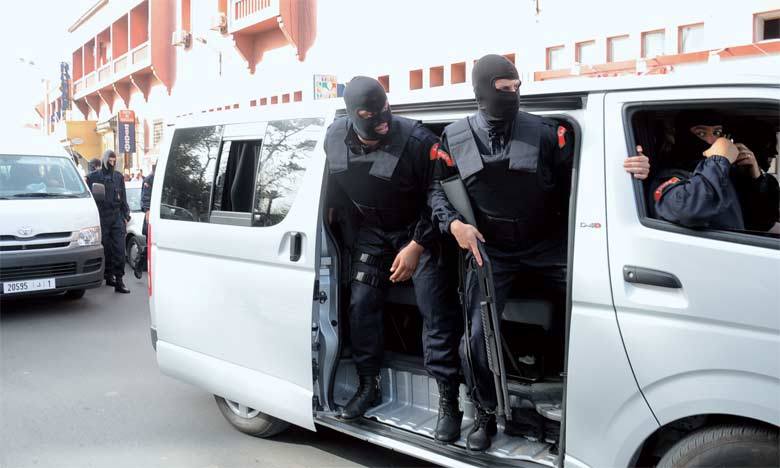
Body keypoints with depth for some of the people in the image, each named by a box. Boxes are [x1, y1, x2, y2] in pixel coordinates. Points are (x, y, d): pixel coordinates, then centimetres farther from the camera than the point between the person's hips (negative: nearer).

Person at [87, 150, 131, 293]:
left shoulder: (119, 177, 14)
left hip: (117, 217, 2)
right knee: (105, 248, 4)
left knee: (119, 249, -5)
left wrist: (126, 216, 12)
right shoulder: (94, 177, 3)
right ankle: (108, 275, 17)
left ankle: (119, 281, -6)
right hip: (101, 218, -2)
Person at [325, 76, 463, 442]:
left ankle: (448, 401, 0)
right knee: (361, 305, 2)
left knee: (436, 312, -9)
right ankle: (368, 386, 20)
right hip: (372, 230, 5)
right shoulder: (334, 138, -14)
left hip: (418, 229, -4)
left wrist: (416, 246, -24)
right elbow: (335, 186, 7)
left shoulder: (416, 140, -30)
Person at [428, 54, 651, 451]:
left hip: (548, 247, 0)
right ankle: (485, 416, 18)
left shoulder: (545, 132, -4)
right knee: (477, 335, -6)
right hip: (489, 251, 0)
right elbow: (437, 189, 6)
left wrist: (626, 171, -23)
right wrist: (454, 224, -12)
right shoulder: (455, 138, 0)